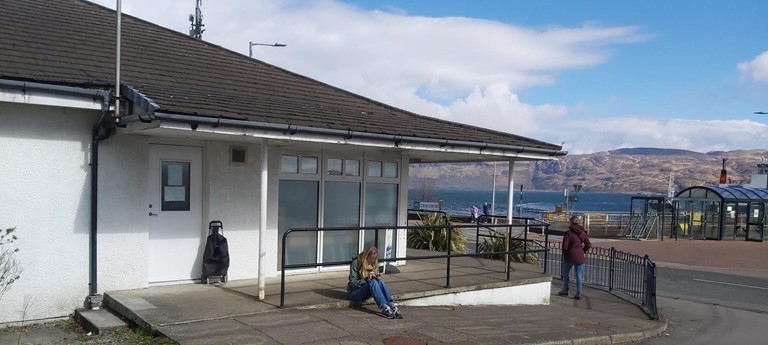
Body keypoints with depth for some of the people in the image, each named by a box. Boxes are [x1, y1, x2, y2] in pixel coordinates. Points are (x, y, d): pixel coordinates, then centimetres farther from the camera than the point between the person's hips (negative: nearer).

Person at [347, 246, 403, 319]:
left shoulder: (374, 264, 5)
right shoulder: (356, 263, -12)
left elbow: (376, 280, 10)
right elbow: (353, 283, -15)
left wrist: (377, 277, -13)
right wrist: (366, 279, -28)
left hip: (366, 292, 5)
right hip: (355, 291, -5)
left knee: (380, 281, -27)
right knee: (373, 282, -34)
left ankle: (392, 305, -42)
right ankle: (384, 308, -47)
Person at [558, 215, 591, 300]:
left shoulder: (568, 233, -15)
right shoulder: (583, 233, -1)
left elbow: (565, 246, -17)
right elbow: (588, 245, 1)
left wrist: (565, 252, 2)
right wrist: (583, 251, 13)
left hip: (569, 256, -3)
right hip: (580, 257, 3)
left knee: (566, 273, 18)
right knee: (579, 275, 8)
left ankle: (565, 290, 28)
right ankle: (578, 293, 8)